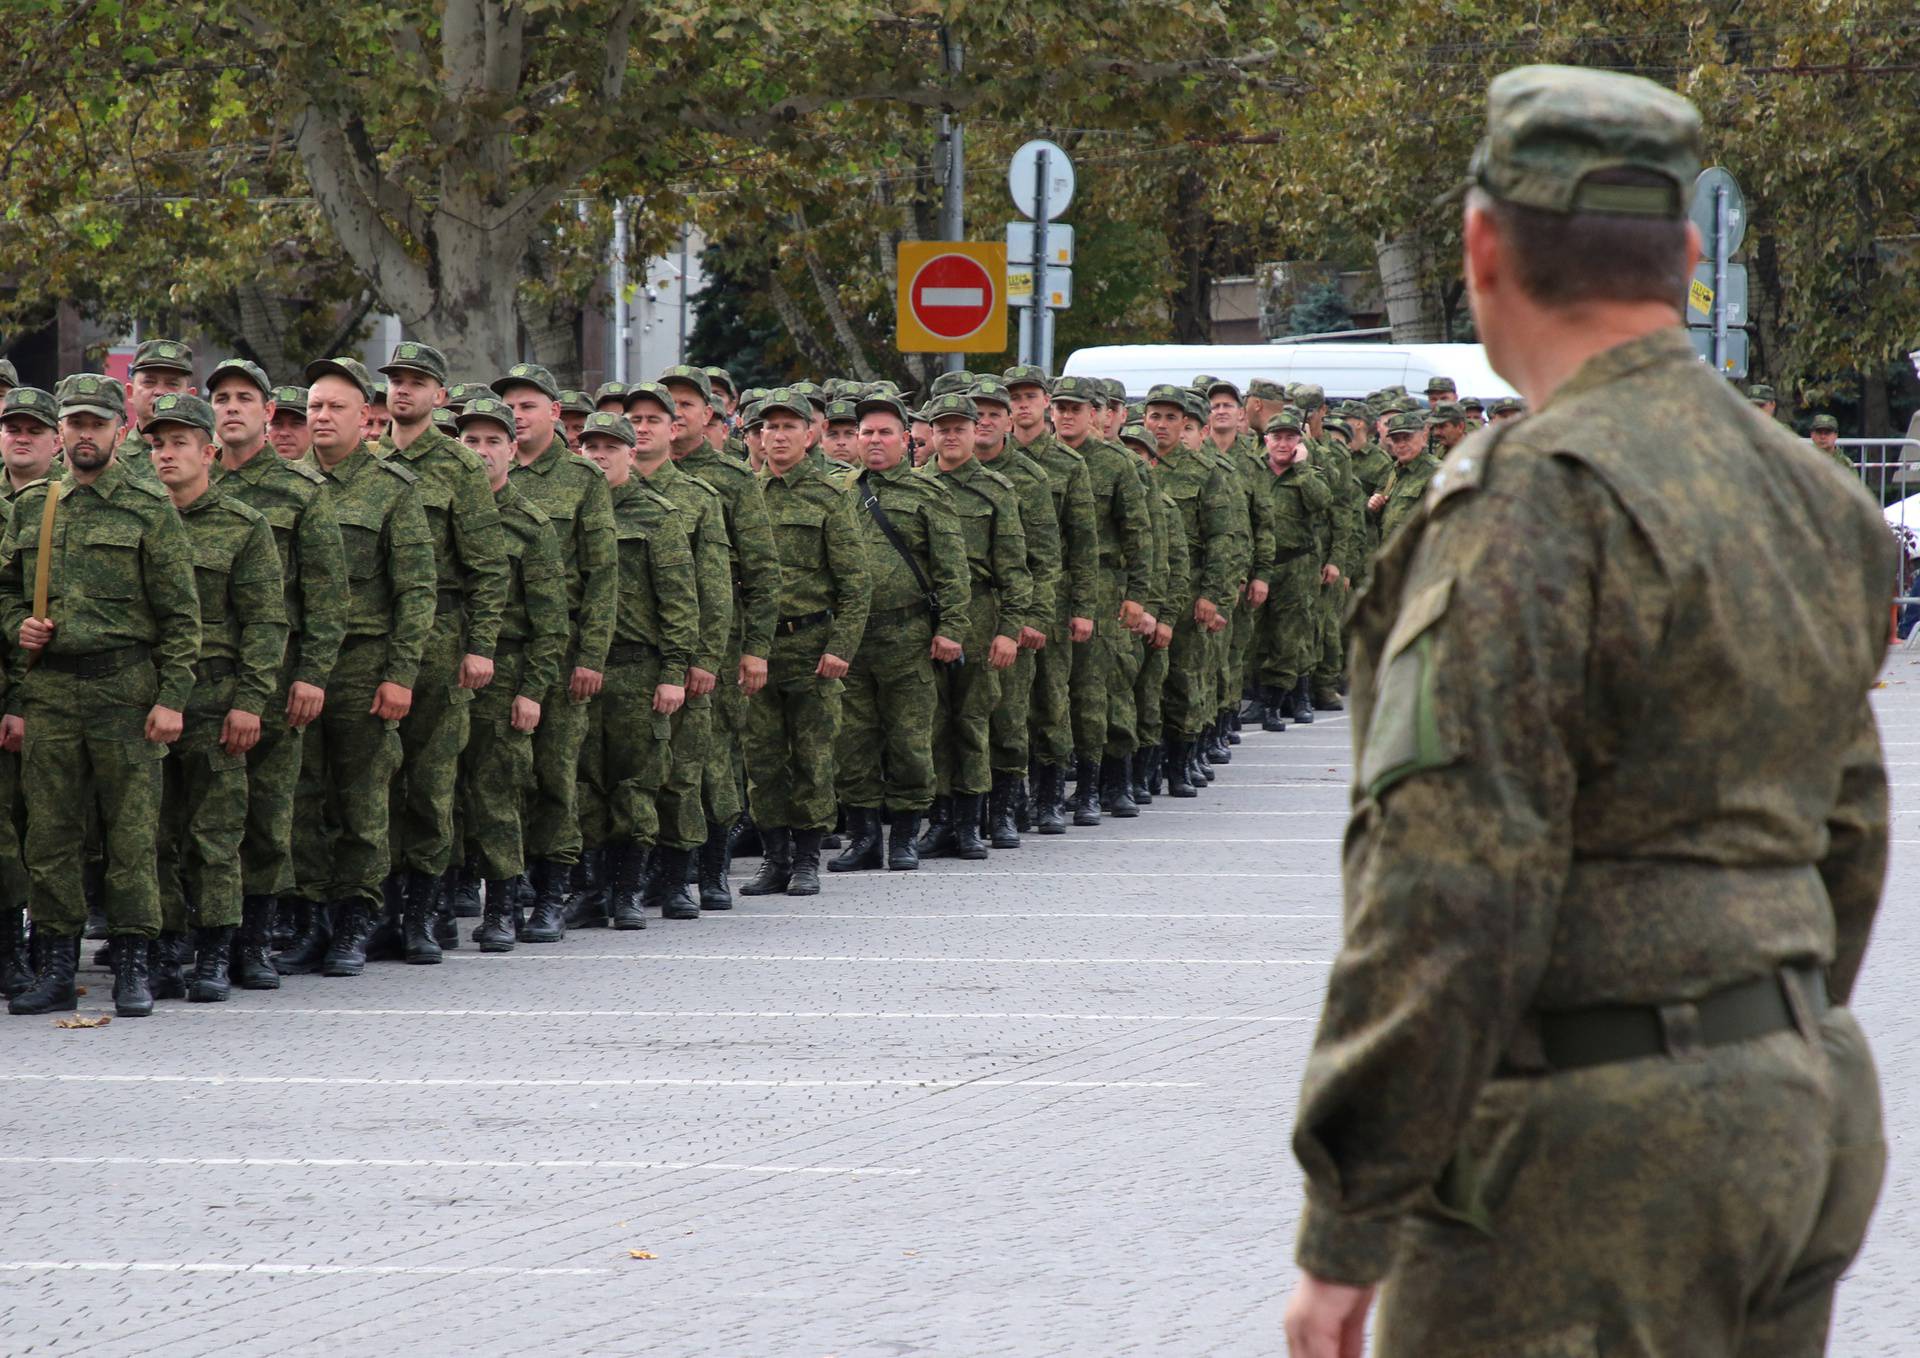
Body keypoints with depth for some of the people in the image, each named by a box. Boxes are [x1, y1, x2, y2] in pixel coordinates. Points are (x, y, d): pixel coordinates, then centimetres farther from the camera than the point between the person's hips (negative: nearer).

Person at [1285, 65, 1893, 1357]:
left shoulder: (1538, 506, -16)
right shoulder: (1799, 494, 12)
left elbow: (1449, 897, -21)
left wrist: (1345, 1231, -18)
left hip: (1589, 1158, -9)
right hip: (1803, 1116, 9)